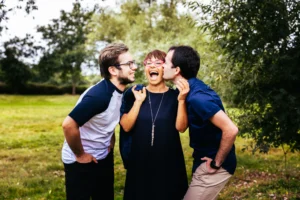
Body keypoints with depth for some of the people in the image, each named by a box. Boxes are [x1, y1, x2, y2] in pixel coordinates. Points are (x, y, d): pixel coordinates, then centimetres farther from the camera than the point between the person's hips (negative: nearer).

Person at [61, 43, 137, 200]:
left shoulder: (120, 91, -3)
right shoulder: (99, 94, -29)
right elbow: (68, 124, -32)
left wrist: (111, 141, 6)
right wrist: (80, 155, -20)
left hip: (104, 158, 8)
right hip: (80, 162, -8)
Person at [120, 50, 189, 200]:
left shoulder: (175, 95, -3)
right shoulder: (133, 93, -1)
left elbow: (181, 127, -13)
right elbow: (126, 127, -7)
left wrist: (181, 100, -23)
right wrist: (138, 101, -14)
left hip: (169, 162, -1)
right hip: (139, 161, 1)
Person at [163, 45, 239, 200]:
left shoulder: (197, 97, -27)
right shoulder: (193, 89, 3)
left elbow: (230, 130, -31)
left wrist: (217, 163, -21)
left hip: (212, 164, -9)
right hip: (204, 161, 9)